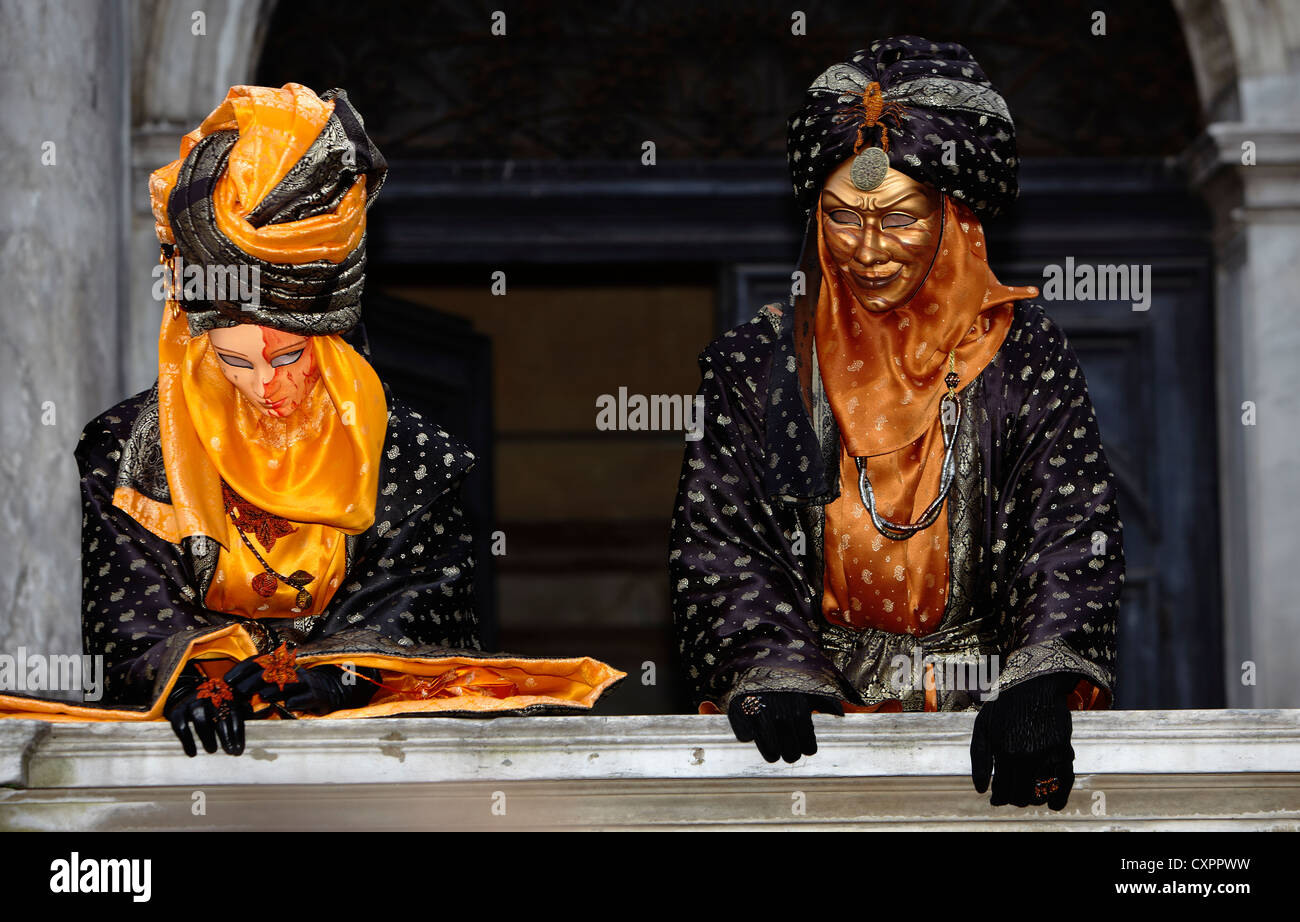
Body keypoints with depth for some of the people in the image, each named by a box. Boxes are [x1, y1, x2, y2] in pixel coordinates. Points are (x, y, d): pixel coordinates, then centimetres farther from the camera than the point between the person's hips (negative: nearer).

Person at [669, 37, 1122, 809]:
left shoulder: (1025, 356, 4)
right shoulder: (755, 365, 7)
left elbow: (1075, 536, -5)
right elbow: (720, 543, 1)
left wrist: (1041, 686, -23)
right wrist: (775, 678, -17)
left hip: (980, 712, 0)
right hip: (820, 718, 0)